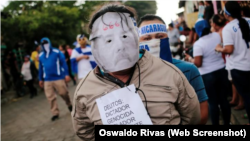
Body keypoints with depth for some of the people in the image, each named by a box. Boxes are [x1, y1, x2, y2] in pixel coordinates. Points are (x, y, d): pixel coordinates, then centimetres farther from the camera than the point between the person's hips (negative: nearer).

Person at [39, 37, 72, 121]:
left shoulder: (57, 52, -2)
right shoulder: (41, 56, 10)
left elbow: (63, 63, -3)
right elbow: (41, 68, 18)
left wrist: (66, 74, -9)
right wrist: (40, 79, 19)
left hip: (59, 78, -3)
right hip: (47, 80, 3)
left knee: (64, 93, 2)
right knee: (50, 97, 1)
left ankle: (69, 105, 31)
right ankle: (55, 113, 10)